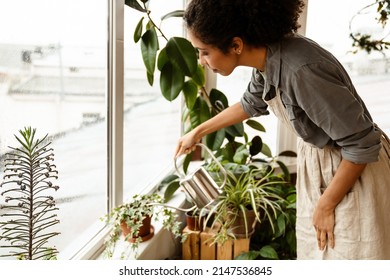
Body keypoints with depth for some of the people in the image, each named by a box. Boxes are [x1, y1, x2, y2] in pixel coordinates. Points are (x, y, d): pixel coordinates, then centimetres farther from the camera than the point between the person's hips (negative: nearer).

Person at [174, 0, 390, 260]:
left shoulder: (303, 70, -34)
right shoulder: (267, 56, -7)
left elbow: (362, 144, -26)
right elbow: (251, 104, 16)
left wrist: (326, 205, -16)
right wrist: (198, 132, 23)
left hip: (352, 170, -8)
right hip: (315, 163, 8)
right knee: (315, 253, 20)